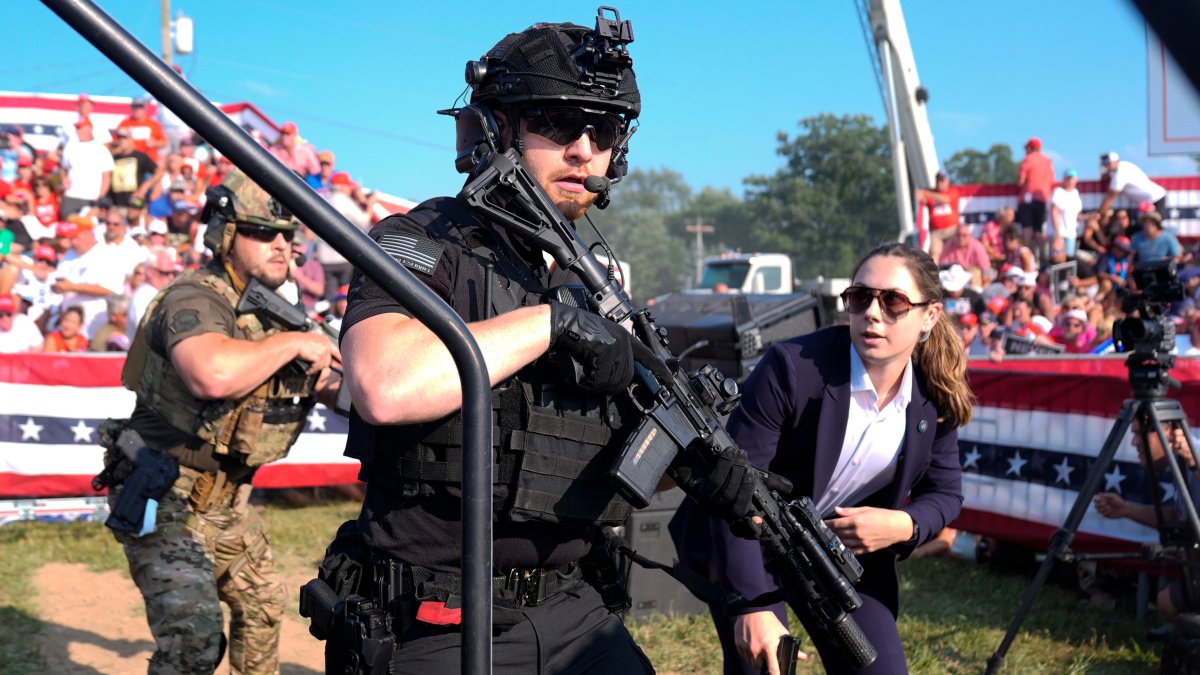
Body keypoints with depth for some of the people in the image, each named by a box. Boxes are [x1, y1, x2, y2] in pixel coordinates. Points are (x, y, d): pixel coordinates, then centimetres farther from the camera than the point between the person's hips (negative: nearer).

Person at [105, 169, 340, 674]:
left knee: (263, 606, 23)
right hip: (165, 498, -9)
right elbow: (214, 375, -45)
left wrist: (327, 380, -3)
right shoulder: (197, 298, -22)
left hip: (227, 498, 10)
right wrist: (292, 343, -30)